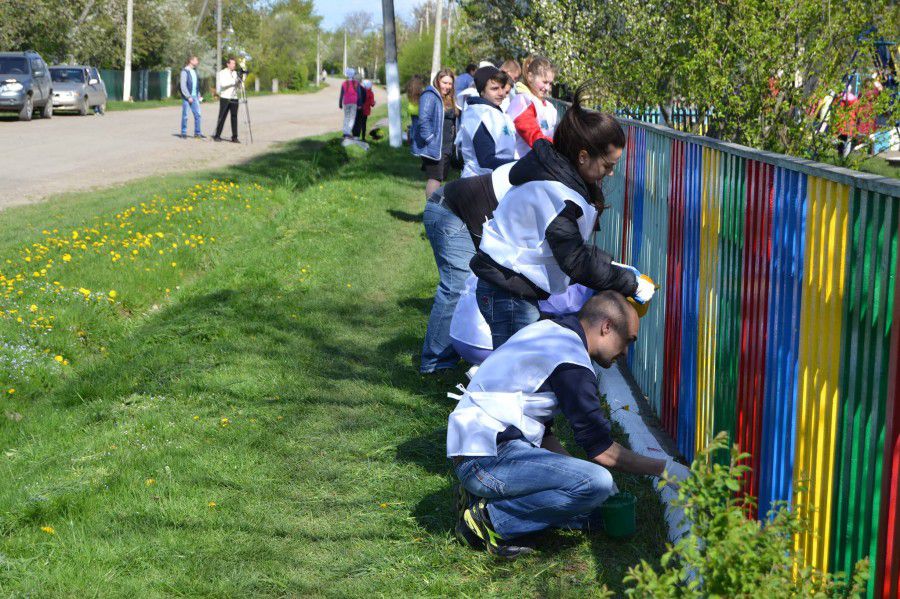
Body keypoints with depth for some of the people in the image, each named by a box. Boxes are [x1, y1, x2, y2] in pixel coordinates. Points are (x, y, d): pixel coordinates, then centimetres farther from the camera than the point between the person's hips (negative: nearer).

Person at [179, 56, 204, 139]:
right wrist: (188, 97, -17)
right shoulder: (185, 71, -10)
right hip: (187, 97, -7)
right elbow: (183, 86, -15)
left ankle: (197, 132, 7)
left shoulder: (194, 71, 14)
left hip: (194, 97, 7)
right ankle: (183, 133, 9)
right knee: (185, 116, 1)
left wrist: (199, 95, 12)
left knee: (197, 114, 2)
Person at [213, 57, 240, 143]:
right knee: (222, 117, -2)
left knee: (234, 117, -1)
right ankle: (217, 135, 6)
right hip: (225, 98, -4)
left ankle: (234, 137, 1)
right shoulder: (222, 73, 1)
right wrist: (233, 81, -21)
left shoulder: (236, 73, 15)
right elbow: (223, 84, -15)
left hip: (234, 98, 4)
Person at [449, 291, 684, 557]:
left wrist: (573, 468, 13)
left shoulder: (547, 331, 16)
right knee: (597, 484, -23)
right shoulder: (571, 361, -15)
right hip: (487, 459, -10)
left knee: (589, 515, 11)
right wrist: (665, 469, -1)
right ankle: (492, 518, -14)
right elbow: (602, 450, -11)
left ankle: (485, 498, 7)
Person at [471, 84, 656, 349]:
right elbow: (576, 261, -22)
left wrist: (614, 268, 6)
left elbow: (574, 248, 16)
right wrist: (631, 285, -15)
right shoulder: (552, 191, -22)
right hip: (508, 294, -10)